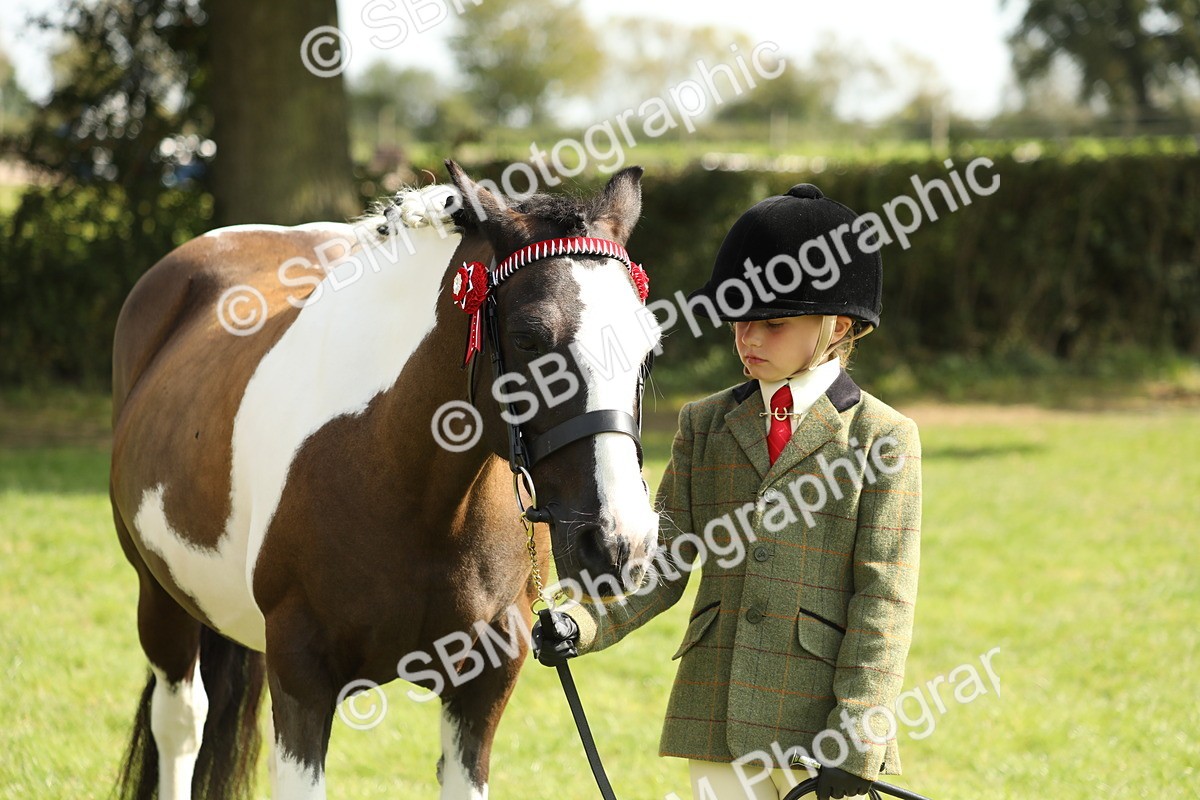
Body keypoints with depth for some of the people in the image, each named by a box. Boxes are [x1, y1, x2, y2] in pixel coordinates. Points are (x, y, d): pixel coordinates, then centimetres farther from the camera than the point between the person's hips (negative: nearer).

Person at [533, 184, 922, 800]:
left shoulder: (882, 437, -2)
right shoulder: (705, 426, 11)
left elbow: (884, 597, -7)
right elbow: (664, 560, 8)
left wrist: (857, 737, -13)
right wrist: (584, 624, -11)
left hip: (820, 715, -4)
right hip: (718, 713, 4)